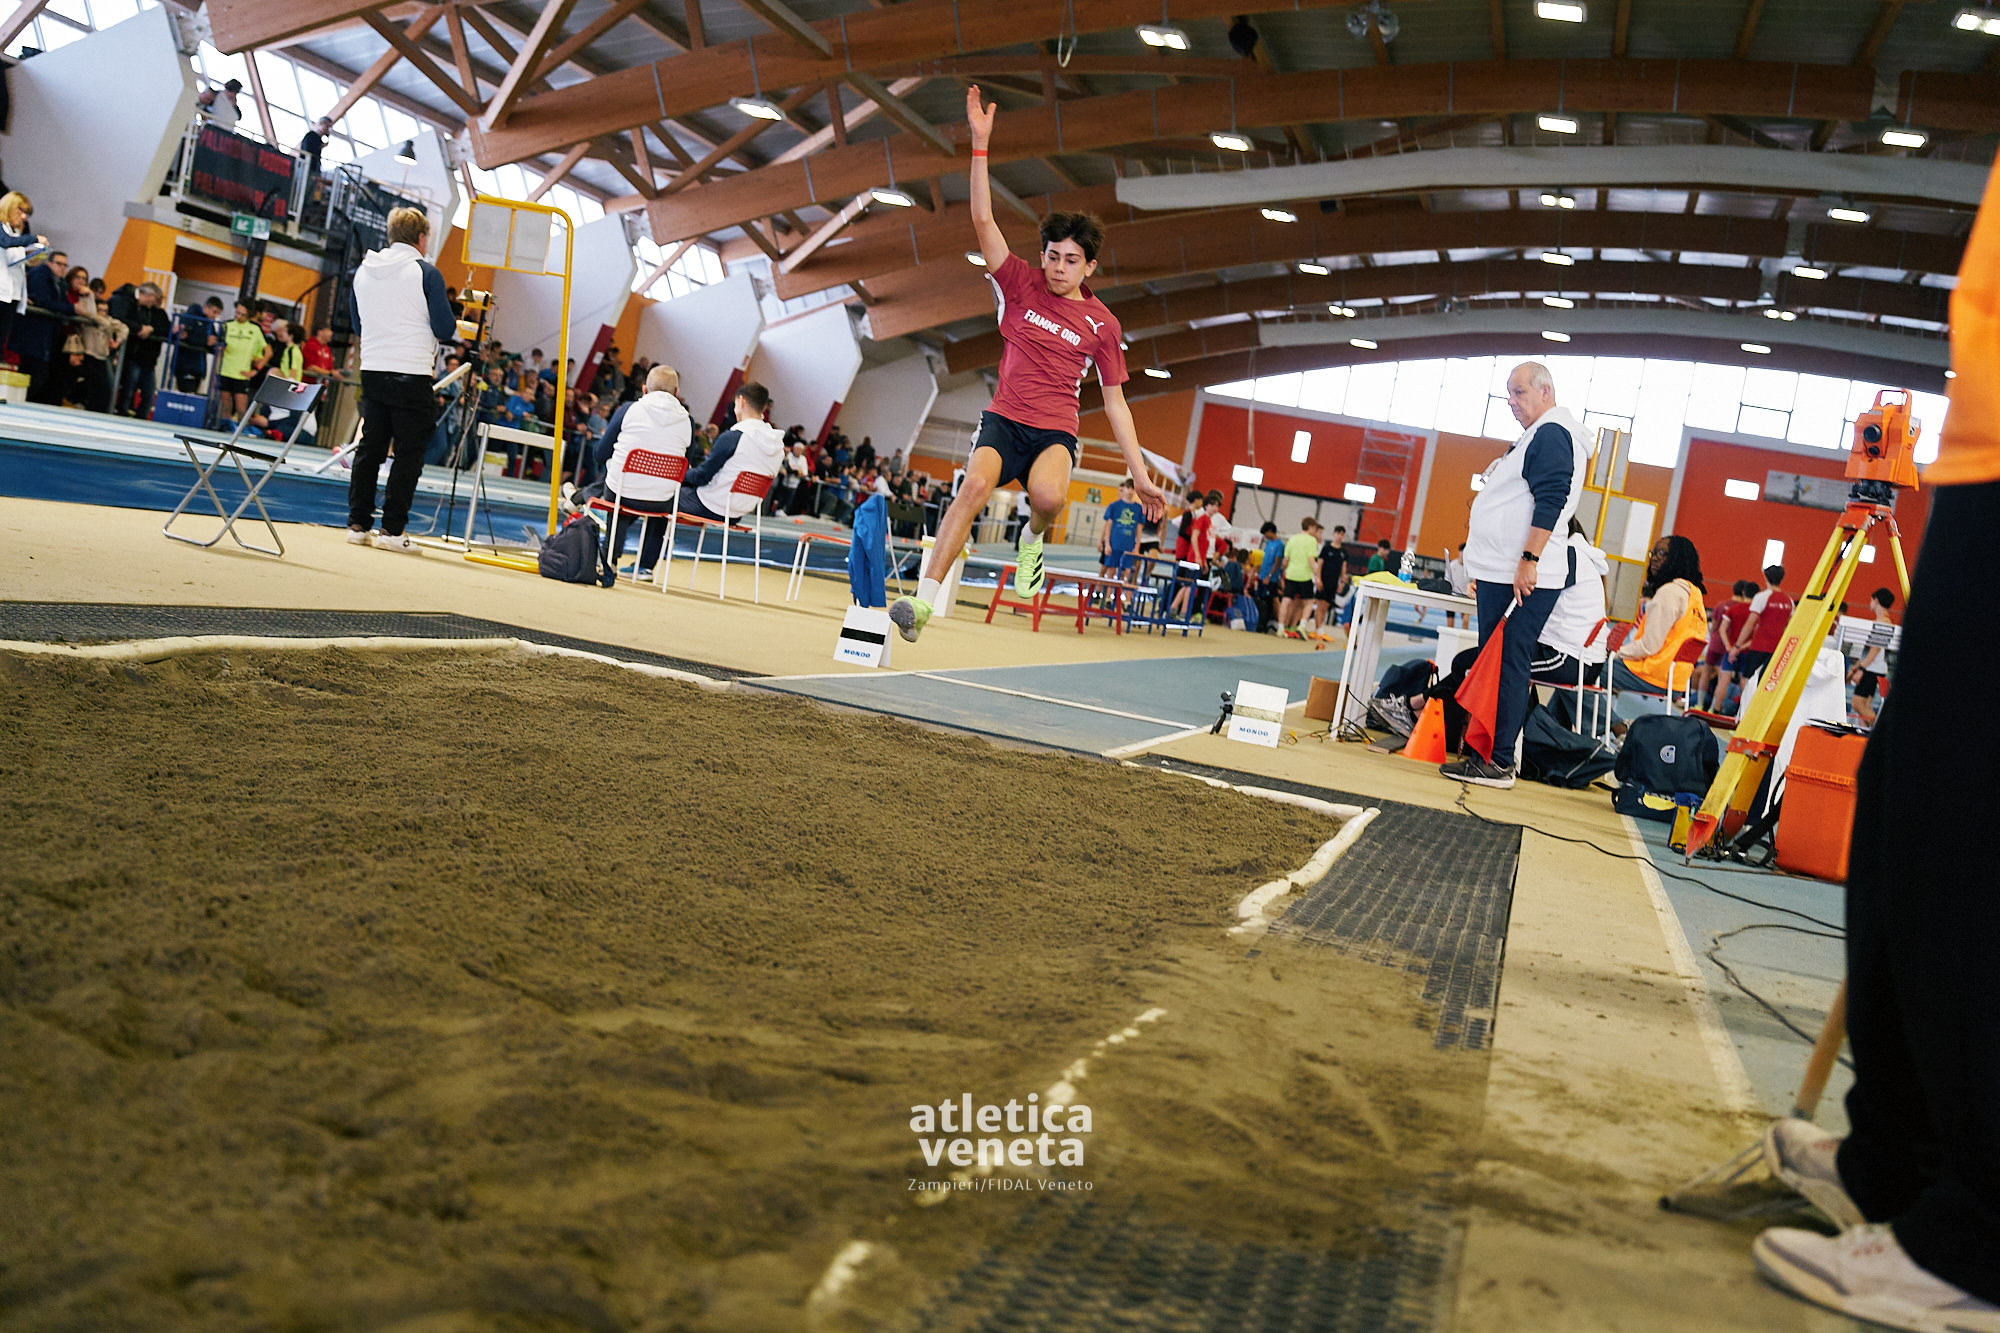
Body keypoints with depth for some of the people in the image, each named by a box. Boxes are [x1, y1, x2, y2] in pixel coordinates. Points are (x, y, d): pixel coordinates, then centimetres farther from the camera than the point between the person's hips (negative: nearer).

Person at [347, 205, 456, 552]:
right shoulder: (426, 273, -9)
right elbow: (445, 328, -9)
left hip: (372, 371, 6)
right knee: (408, 455, 0)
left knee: (369, 449, 12)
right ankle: (392, 529, -1)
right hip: (412, 375, -6)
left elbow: (358, 325, 18)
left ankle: (358, 523, 13)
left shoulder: (363, 270, 10)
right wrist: (465, 328, 11)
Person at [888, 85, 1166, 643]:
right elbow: (983, 220, -6)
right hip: (1004, 419, 1)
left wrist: (1139, 473, 7)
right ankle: (924, 598, -30)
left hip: (1056, 432, 0)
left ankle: (1033, 539, 2)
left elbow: (1115, 402, 10)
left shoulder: (1102, 324, 5)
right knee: (974, 486, -30)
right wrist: (980, 144, -15)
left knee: (1049, 496, -34)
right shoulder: (1020, 286, 5)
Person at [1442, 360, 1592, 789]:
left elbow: (1550, 501, -21)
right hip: (1500, 575, 10)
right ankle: (1487, 753, 16)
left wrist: (1529, 561, -25)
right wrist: (1483, 568, 26)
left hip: (1522, 579, -10)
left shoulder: (1552, 433, -10)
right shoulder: (1534, 436, 23)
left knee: (1507, 667, -9)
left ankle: (1499, 763, -7)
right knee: (1495, 665, 11)